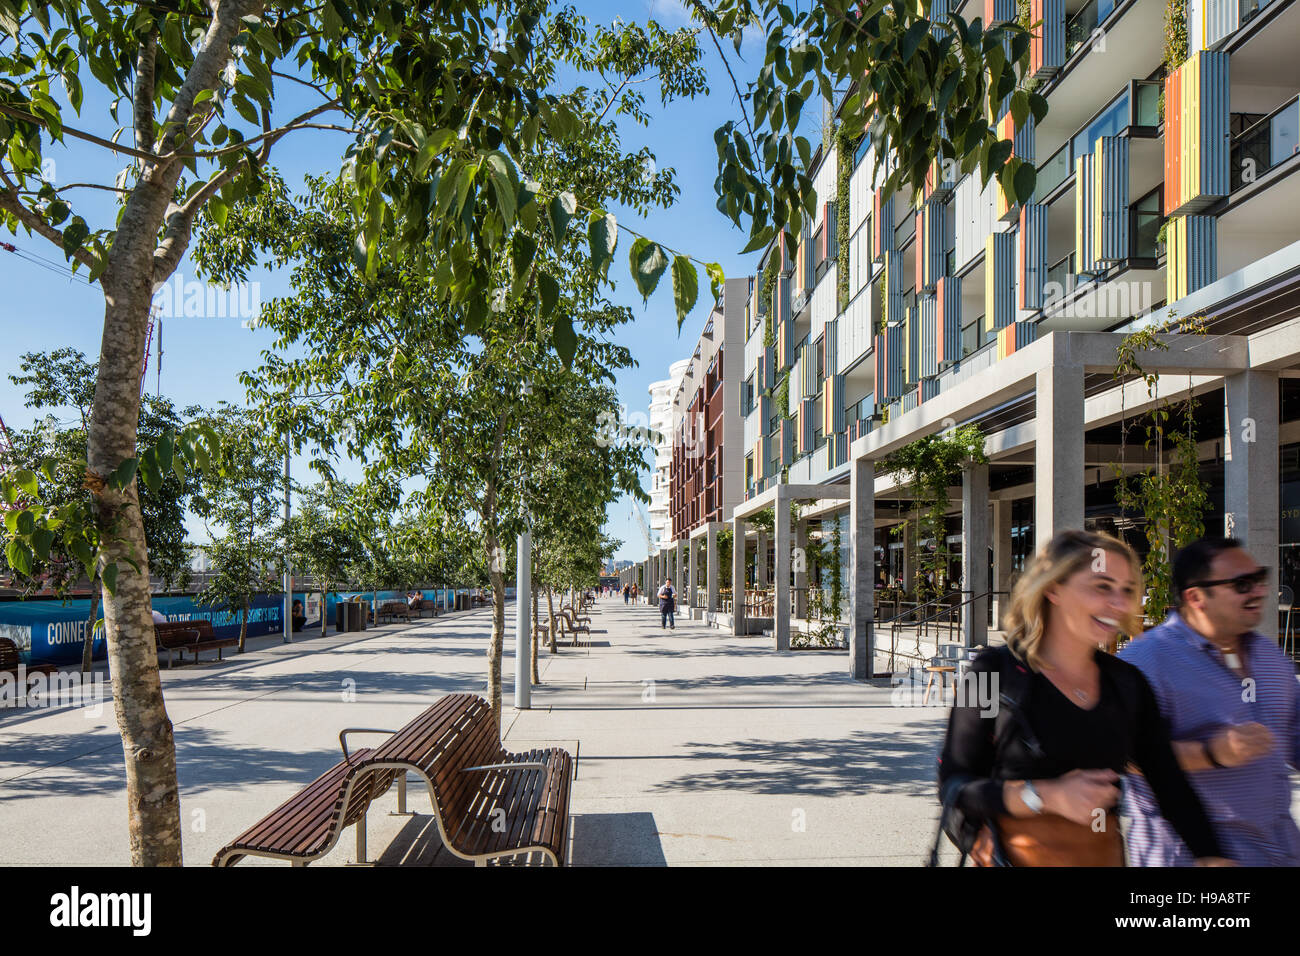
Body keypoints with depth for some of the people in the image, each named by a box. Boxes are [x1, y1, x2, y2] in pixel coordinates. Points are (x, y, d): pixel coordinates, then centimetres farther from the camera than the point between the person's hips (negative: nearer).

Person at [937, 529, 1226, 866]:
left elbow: (1170, 784, 3)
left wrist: (1212, 857, -9)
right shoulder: (996, 672, -11)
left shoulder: (1127, 683, 3)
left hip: (1104, 855, 4)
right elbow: (954, 786, -12)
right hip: (1018, 856, -4)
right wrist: (1047, 796, -22)